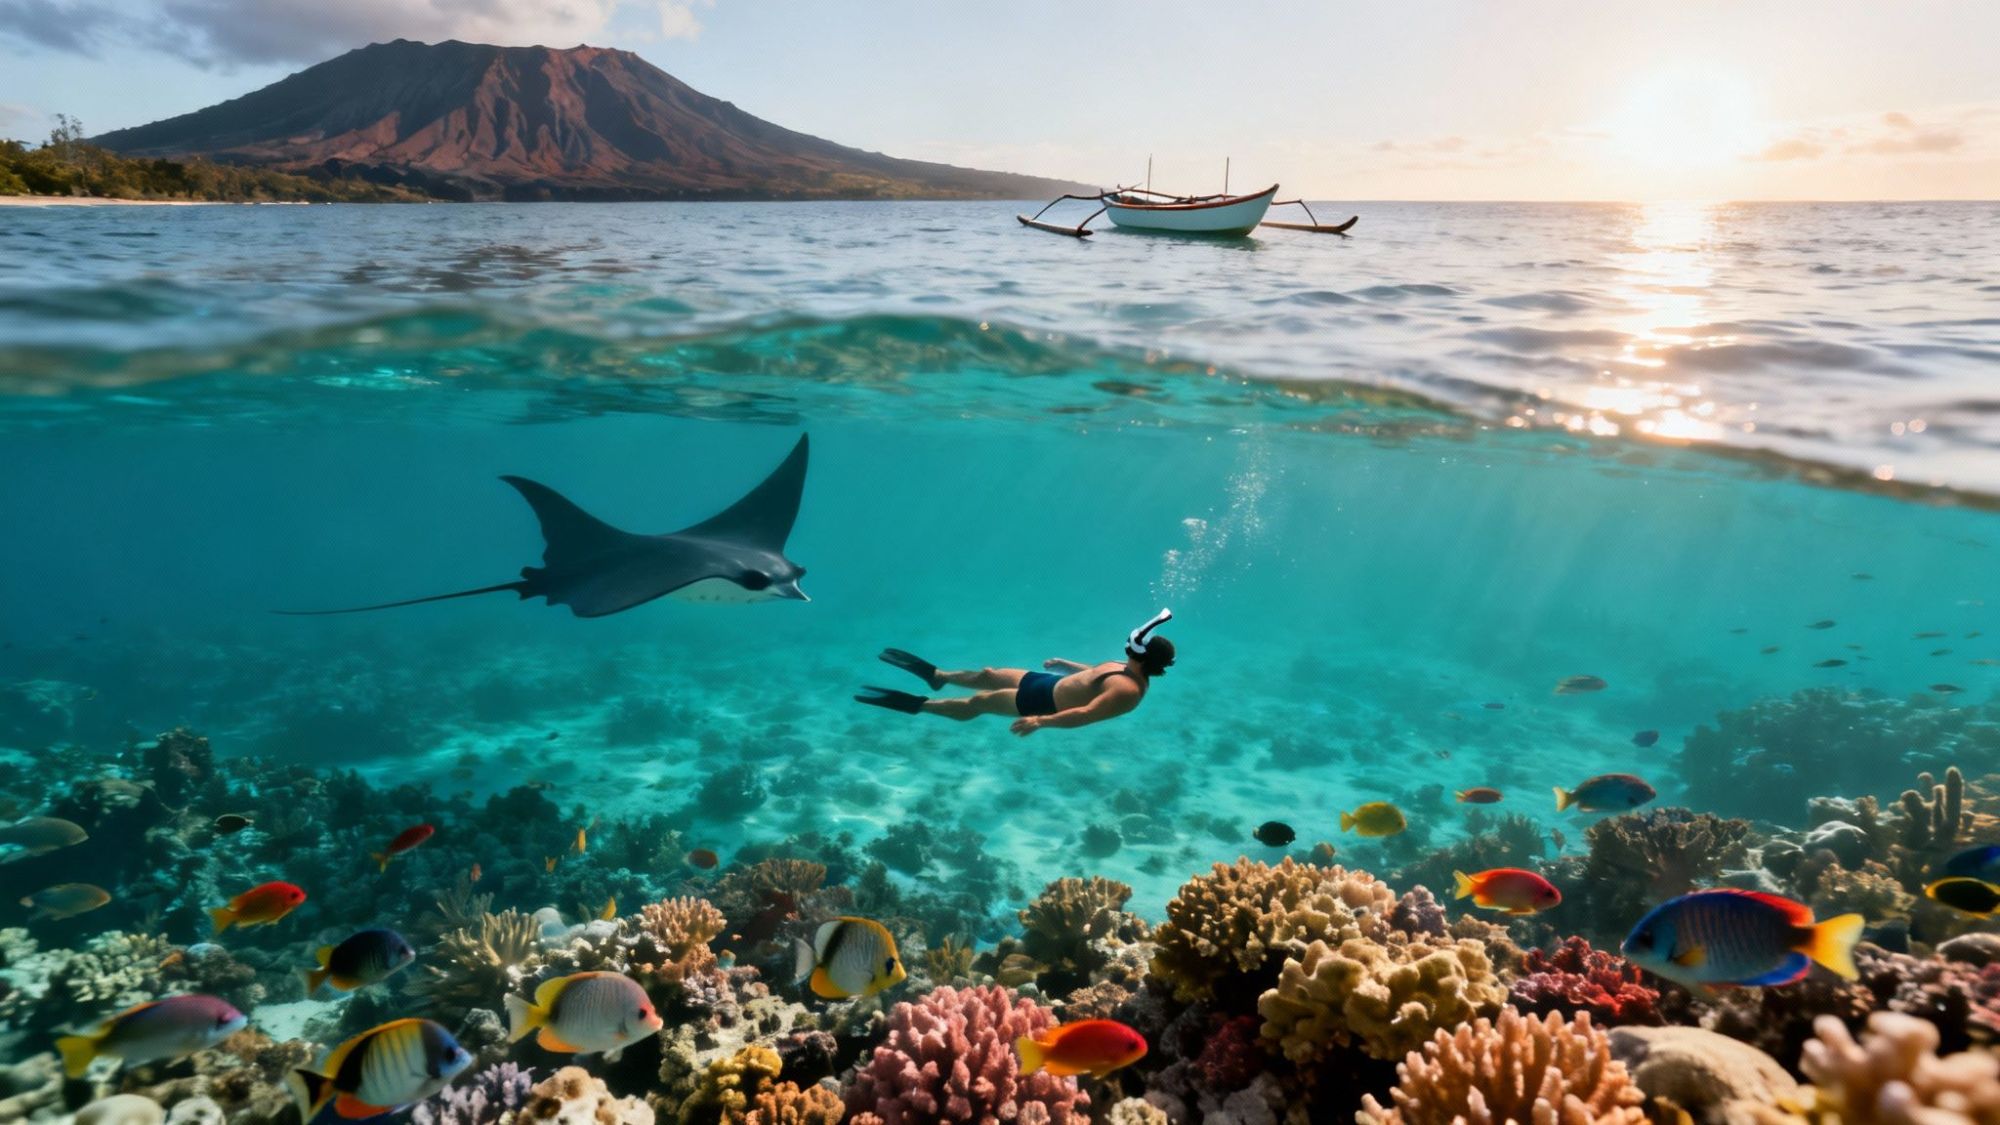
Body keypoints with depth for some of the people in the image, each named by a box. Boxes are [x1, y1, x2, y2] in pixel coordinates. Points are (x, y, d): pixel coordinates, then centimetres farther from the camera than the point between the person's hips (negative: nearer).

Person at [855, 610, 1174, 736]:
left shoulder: (1127, 690, -33)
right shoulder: (1125, 669, -2)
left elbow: (1084, 715, -42)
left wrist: (1040, 721, -49)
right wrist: (1064, 664, 33)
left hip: (1047, 701, -9)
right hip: (1054, 683, 9)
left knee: (978, 701, 0)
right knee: (988, 675, 21)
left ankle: (918, 704, 15)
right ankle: (937, 675, 45)